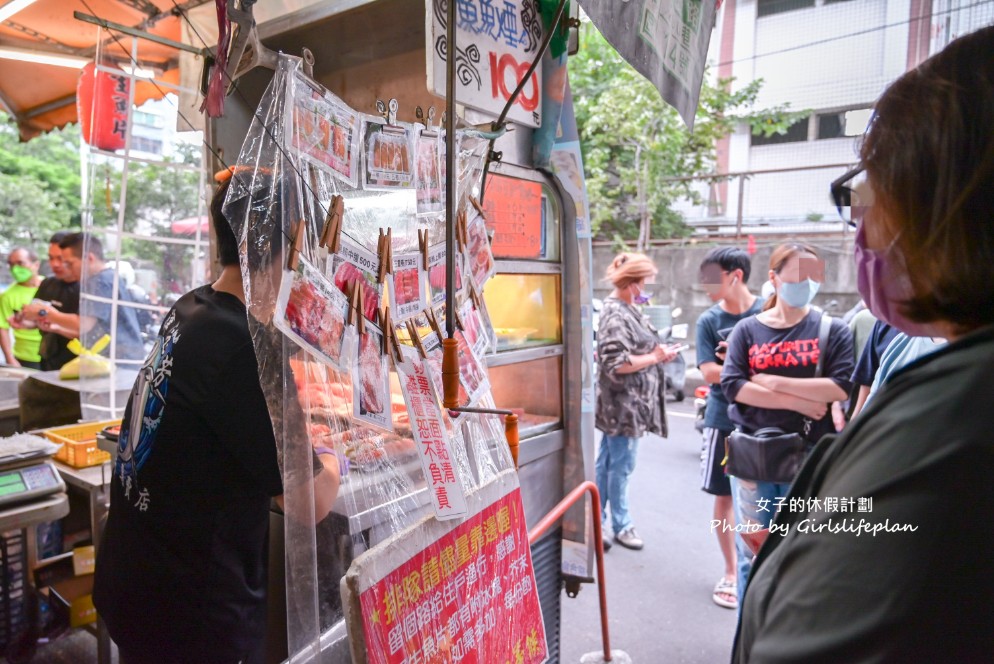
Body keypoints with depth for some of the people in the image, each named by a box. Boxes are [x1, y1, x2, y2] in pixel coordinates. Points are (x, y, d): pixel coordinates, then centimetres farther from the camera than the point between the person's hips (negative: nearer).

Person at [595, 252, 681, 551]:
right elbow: (617, 363, -23)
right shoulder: (615, 315, -18)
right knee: (621, 465, 3)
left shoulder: (626, 309, 13)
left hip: (630, 403, 10)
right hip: (622, 405, -10)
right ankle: (621, 526, 18)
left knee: (606, 462, 15)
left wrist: (658, 352, 6)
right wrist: (655, 357, -15)